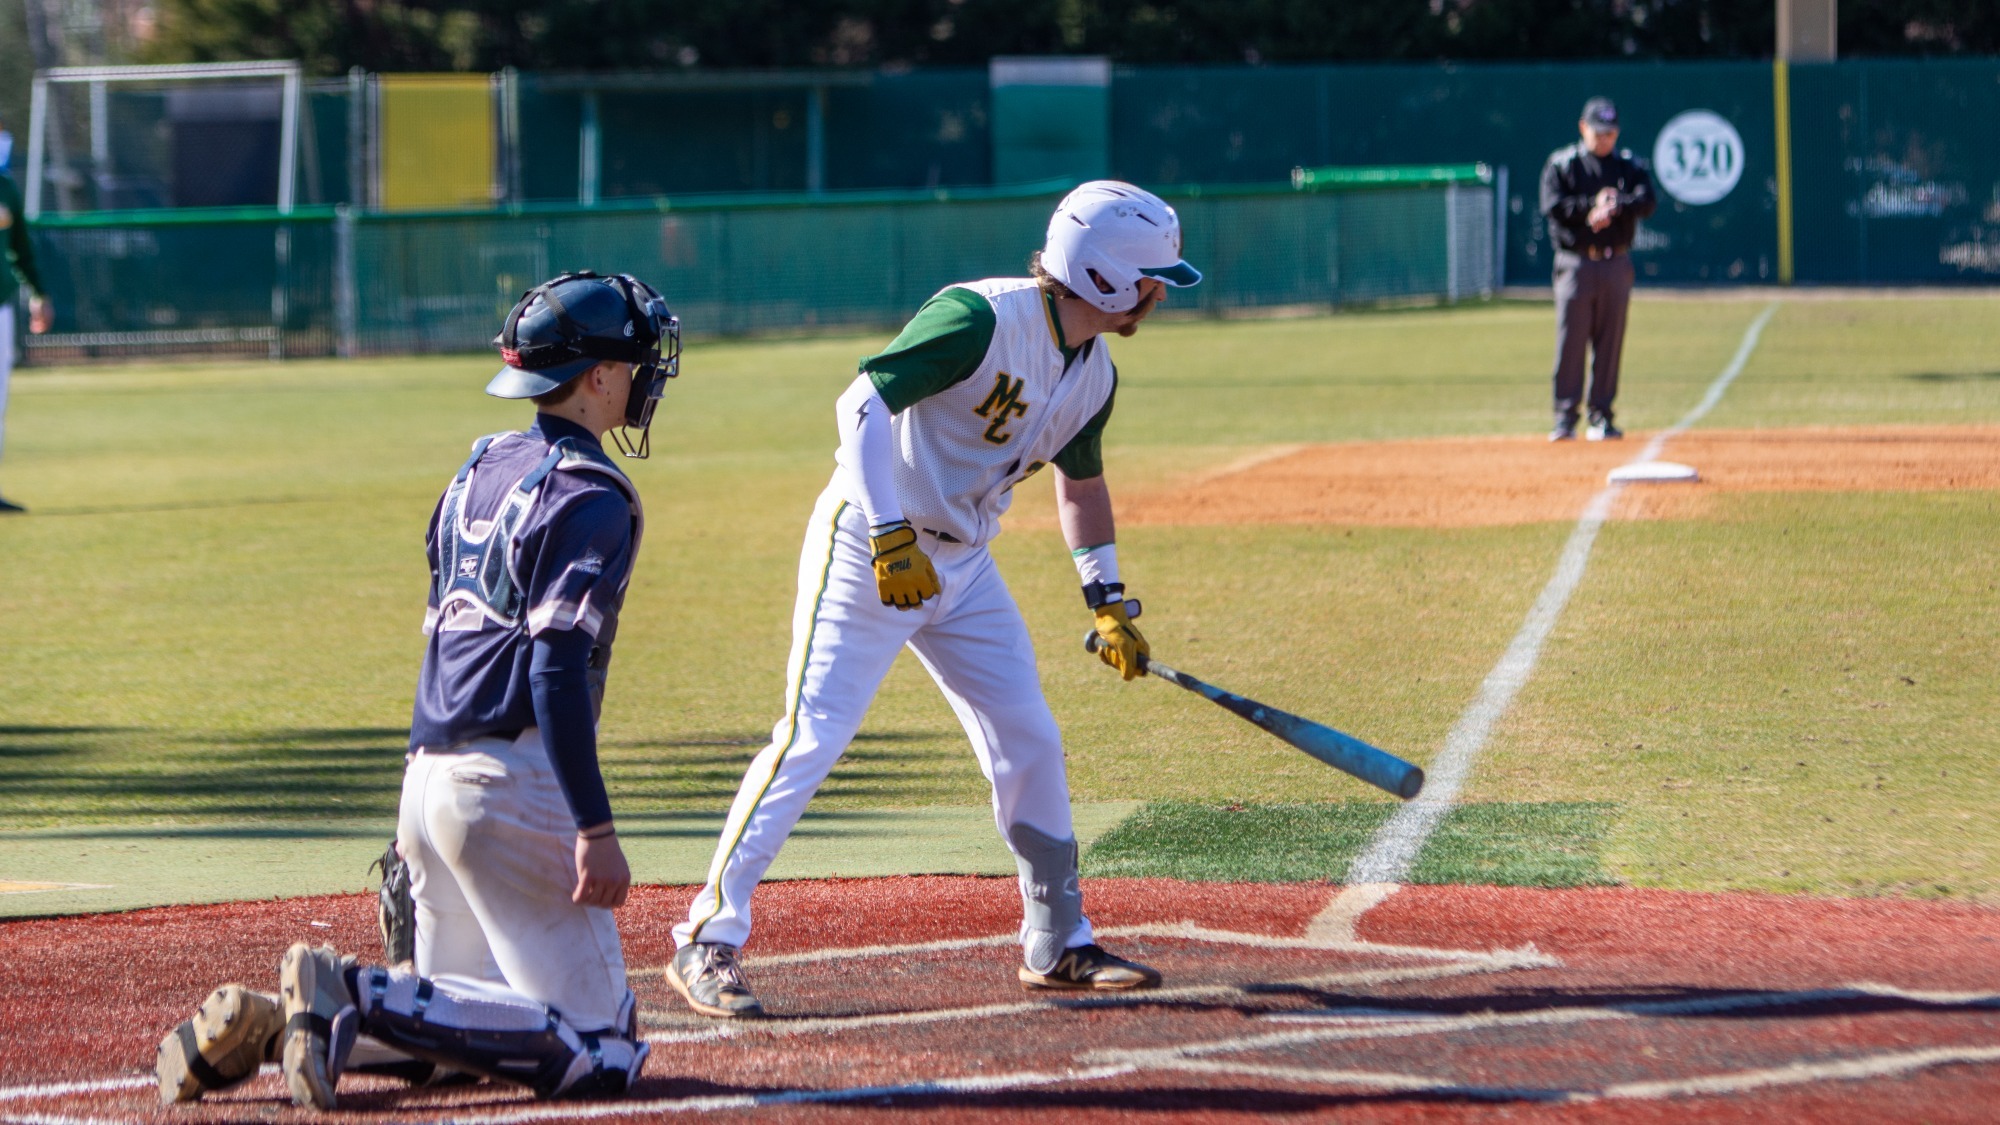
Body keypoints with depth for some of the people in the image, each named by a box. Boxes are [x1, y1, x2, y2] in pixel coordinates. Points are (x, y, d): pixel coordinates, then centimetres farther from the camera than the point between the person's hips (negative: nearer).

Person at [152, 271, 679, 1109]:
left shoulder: (481, 468, 16)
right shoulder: (591, 497, -10)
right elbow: (558, 669, -19)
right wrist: (595, 829, -22)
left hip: (428, 777, 9)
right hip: (514, 782, -9)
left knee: (461, 1006, 21)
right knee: (600, 1049, -7)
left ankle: (264, 1021, -2)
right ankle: (361, 999, -20)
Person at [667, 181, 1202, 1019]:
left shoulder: (1094, 376, 5)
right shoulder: (981, 318, -22)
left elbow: (1080, 482, 22)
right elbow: (864, 402, -27)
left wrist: (1107, 601, 20)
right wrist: (891, 534, -34)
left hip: (963, 565, 8)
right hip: (867, 545, -8)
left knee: (1029, 743, 8)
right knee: (812, 737, -13)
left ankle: (1057, 943, 22)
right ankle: (708, 943, -9)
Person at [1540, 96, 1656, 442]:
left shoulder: (1628, 165, 10)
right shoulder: (1561, 164, 4)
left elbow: (1648, 201, -6)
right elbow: (1553, 207, -9)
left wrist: (1615, 207, -23)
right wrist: (1592, 205, -19)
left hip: (1616, 264, 2)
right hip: (1575, 263, -2)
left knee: (1610, 341, 2)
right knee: (1570, 340, -5)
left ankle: (1601, 414, 8)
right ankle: (1565, 415, -2)